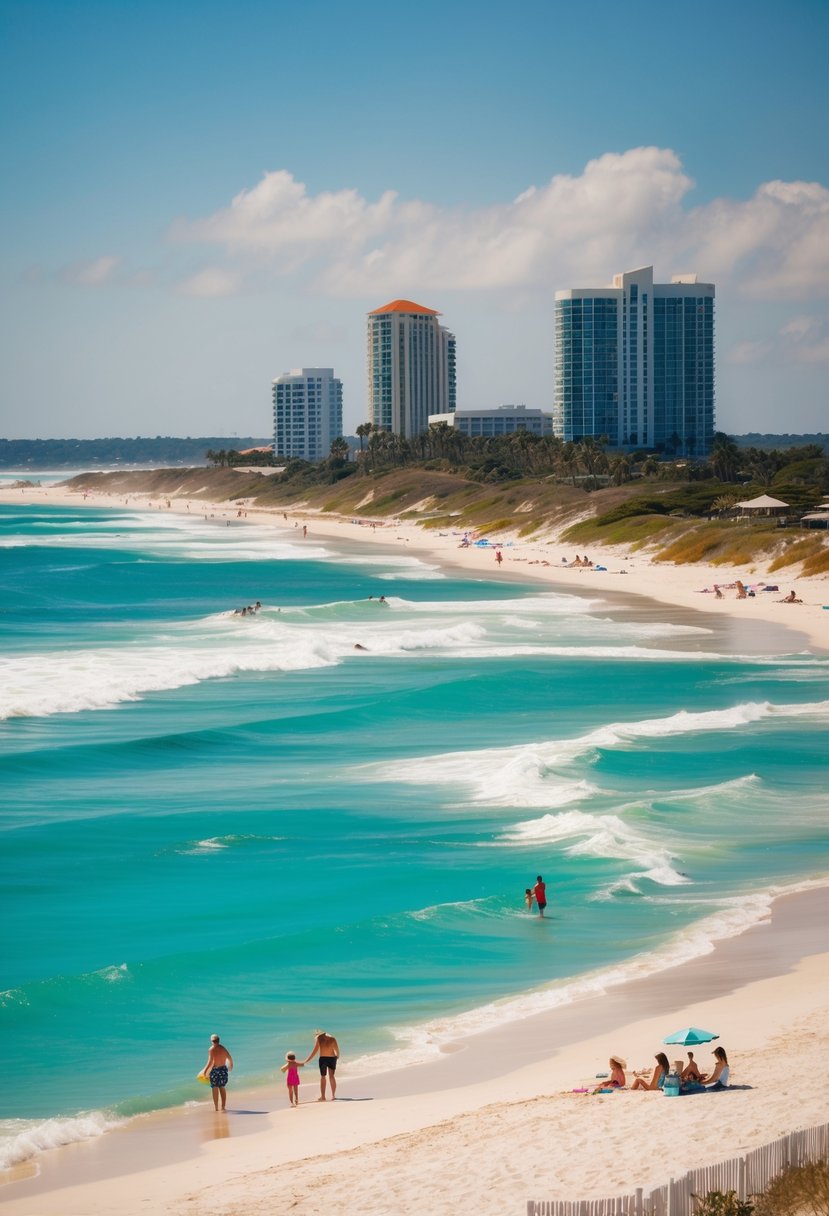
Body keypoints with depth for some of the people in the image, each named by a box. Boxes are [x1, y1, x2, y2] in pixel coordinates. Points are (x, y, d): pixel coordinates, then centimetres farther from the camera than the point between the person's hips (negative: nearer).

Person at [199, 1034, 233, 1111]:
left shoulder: (212, 1049, -13)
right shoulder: (223, 1048, 4)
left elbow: (210, 1062, -19)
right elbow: (230, 1058, 11)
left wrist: (205, 1071, -13)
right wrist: (230, 1065, 29)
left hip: (215, 1069, -5)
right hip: (223, 1069, 5)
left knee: (215, 1089, 3)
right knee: (222, 1088, 15)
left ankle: (216, 1107, 3)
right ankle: (223, 1106, 17)